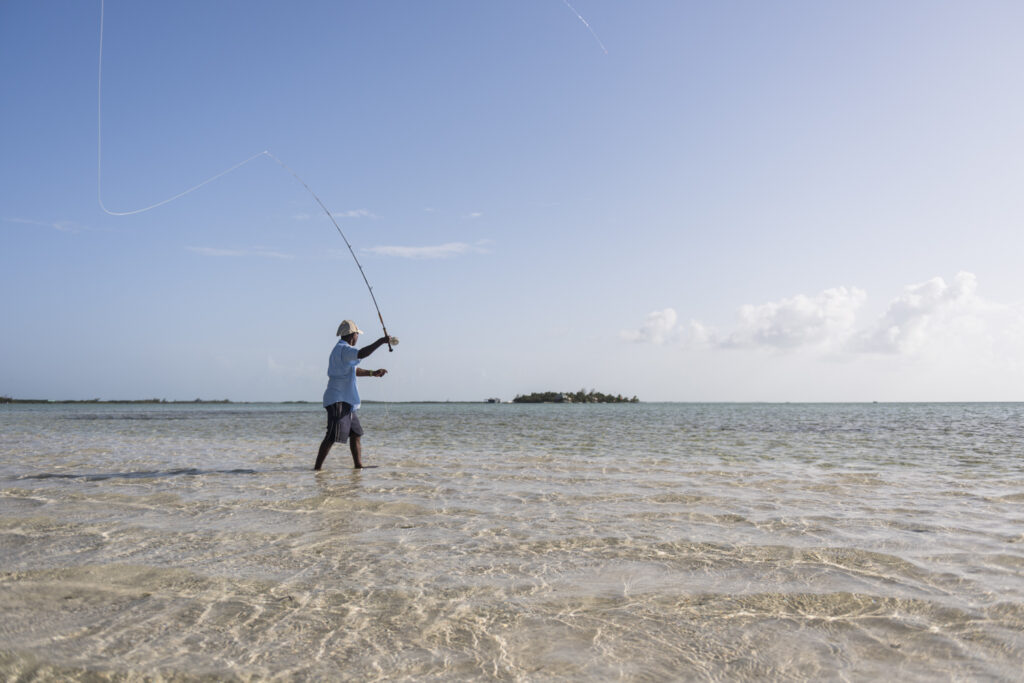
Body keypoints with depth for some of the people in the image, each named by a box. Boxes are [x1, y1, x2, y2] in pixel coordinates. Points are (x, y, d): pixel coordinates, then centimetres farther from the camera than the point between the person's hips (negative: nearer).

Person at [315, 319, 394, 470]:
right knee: (333, 436, -14)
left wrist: (373, 373, 25)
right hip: (338, 400, -11)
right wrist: (381, 341, -27)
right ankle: (317, 467, -11)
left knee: (356, 433, 13)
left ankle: (358, 466, 17)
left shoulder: (342, 350, 20)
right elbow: (361, 354, -33)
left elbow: (354, 370, 33)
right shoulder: (342, 349, -13)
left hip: (346, 401, 11)